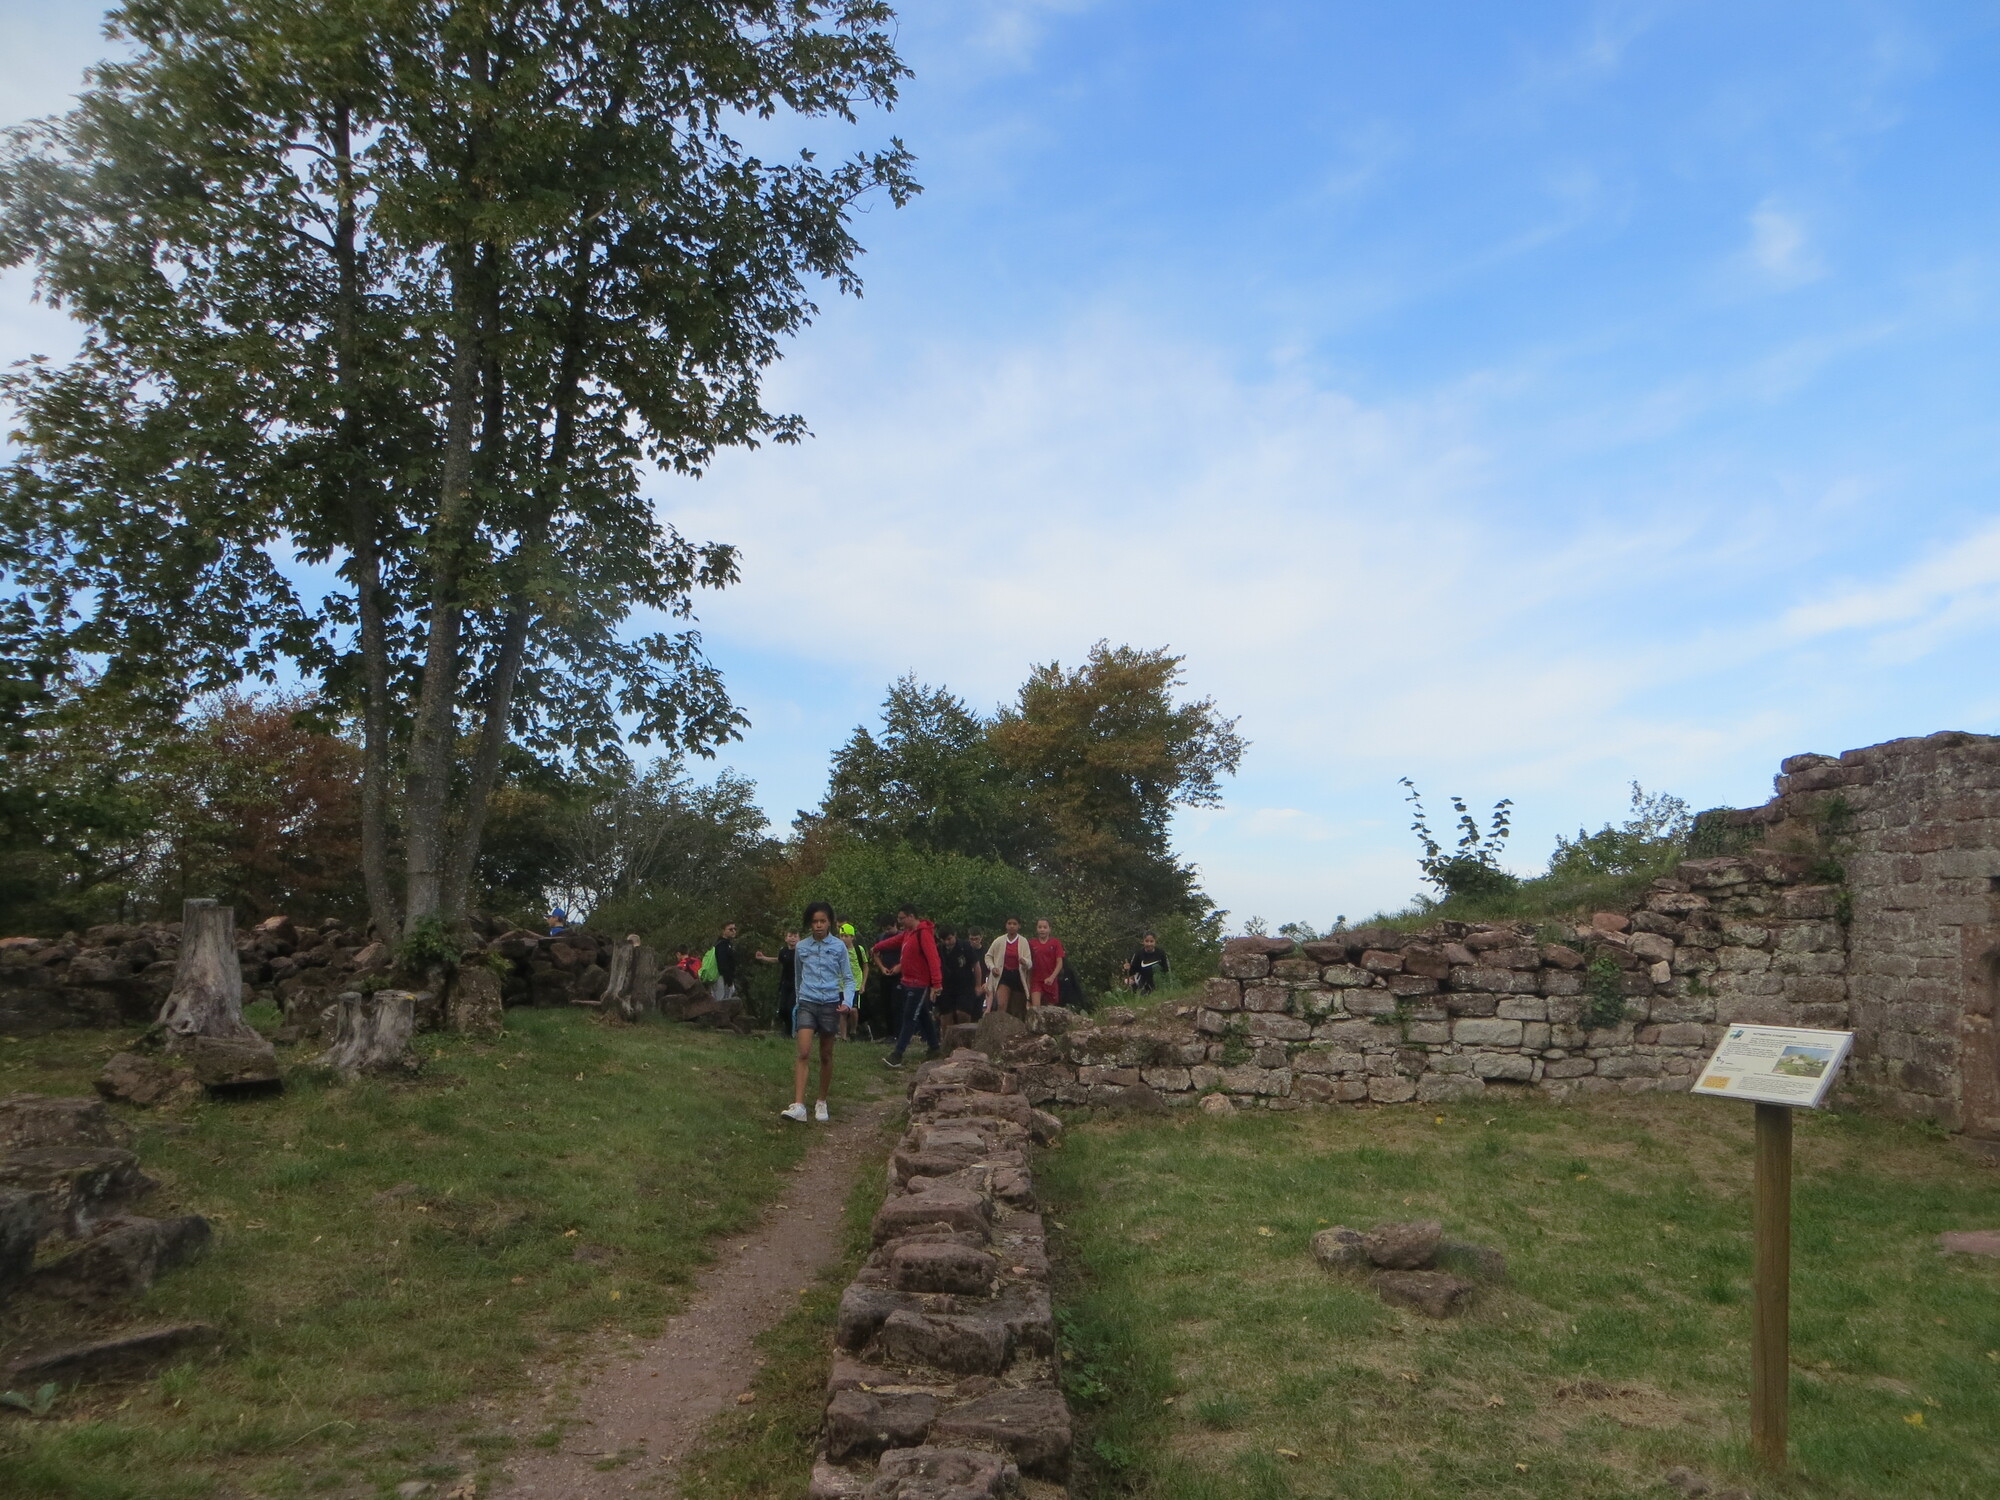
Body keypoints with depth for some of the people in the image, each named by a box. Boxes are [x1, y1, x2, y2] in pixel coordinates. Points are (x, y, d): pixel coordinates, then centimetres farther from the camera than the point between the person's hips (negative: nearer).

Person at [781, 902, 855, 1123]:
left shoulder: (839, 946, -1)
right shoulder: (801, 947, 4)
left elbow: (848, 978, 3)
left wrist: (847, 1001, -13)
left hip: (830, 1005, 0)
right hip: (807, 1003, 0)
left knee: (826, 1055, 9)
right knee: (804, 1053, -14)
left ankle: (821, 1102, 24)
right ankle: (798, 1106, -21)